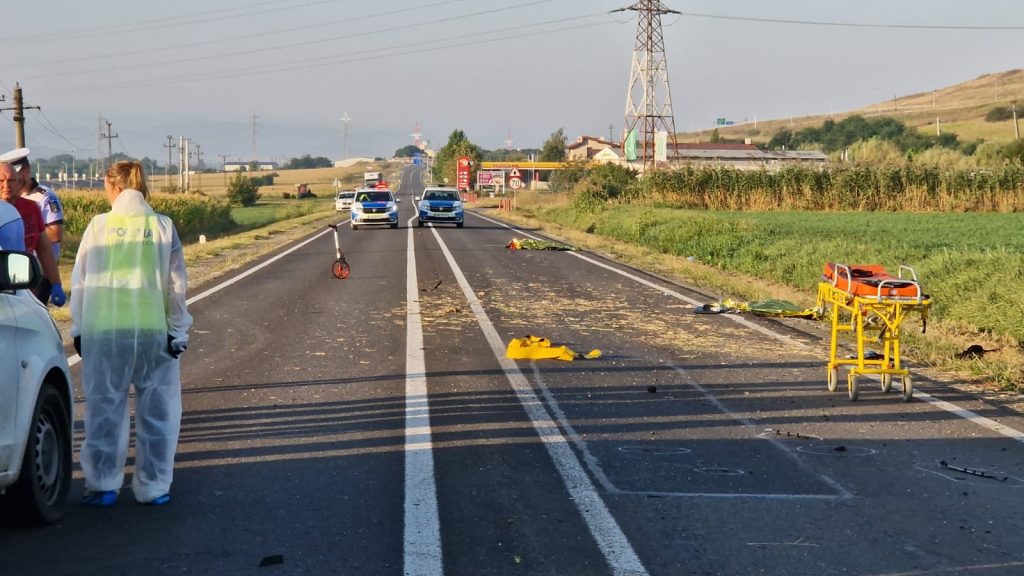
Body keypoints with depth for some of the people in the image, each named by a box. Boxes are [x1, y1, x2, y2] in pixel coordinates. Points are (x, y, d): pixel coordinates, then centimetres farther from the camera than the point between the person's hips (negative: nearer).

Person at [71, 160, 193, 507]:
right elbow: (176, 286, 3)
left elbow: (80, 281, 4)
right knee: (155, 412, 10)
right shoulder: (164, 227, 0)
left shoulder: (99, 226, -1)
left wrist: (78, 329, 13)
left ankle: (102, 486, 11)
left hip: (103, 332, 0)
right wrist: (178, 331, 11)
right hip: (153, 331, 0)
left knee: (104, 410, 9)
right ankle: (153, 487, 13)